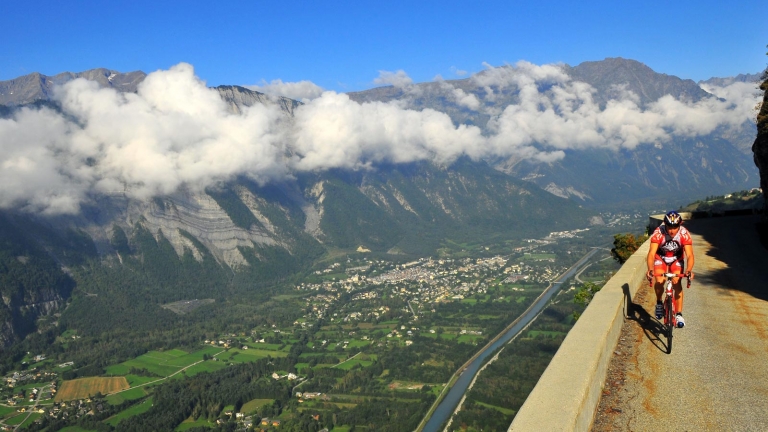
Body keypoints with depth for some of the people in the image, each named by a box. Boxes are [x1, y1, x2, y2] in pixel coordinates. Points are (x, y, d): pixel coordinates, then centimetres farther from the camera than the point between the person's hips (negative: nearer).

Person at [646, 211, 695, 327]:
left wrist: (689, 270, -51)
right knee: (659, 282, -20)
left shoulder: (685, 234, -29)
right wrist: (650, 269, -54)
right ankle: (659, 303, 9)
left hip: (677, 259, 1)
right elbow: (652, 253, -38)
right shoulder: (658, 233, -33)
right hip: (660, 258, -1)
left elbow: (689, 255, -33)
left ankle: (679, 315, -4)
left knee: (677, 284, -15)